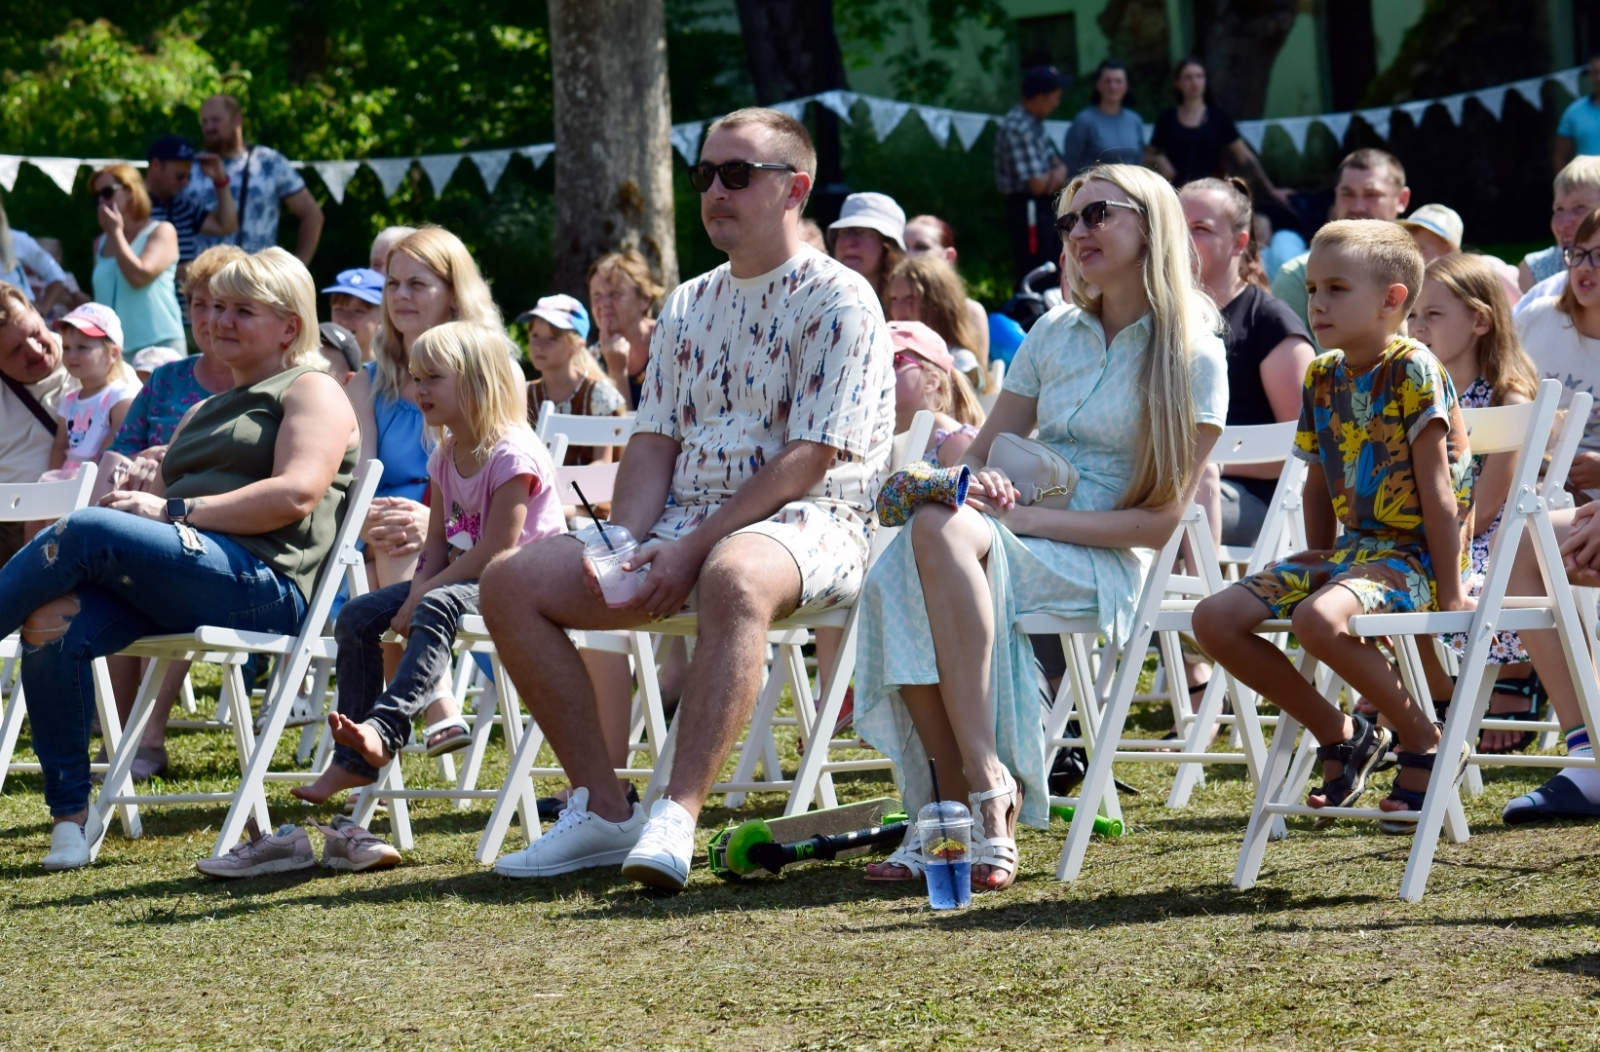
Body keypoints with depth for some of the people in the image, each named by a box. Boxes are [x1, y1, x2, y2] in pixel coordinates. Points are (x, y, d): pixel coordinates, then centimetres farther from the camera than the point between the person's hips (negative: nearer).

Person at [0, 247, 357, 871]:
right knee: (58, 633, -24)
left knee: (87, 531, -30)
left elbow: (296, 495, -9)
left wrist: (174, 510, -12)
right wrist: (140, 492, 5)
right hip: (177, 588, 7)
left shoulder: (311, 392, 9)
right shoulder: (208, 411, 35)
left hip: (265, 586, -7)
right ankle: (69, 817, -20)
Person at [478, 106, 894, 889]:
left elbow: (807, 459, -13)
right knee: (512, 583, -10)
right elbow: (654, 442, 16)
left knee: (734, 579, -43)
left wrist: (693, 547, -20)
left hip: (807, 523, -7)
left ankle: (676, 819, -48)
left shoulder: (838, 301, -5)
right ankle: (601, 809, -9)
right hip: (682, 525, 7)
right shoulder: (688, 306, 20)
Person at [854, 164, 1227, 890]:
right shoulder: (1055, 334, 19)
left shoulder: (1192, 358, 1)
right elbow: (982, 455, 19)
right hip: (1018, 541, 5)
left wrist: (1033, 518, -16)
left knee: (942, 531, -36)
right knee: (896, 580, -31)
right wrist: (976, 483, -7)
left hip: (1101, 562, -5)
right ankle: (963, 804, -32)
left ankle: (988, 789, -40)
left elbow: (1161, 522, -6)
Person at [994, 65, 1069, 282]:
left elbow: (1056, 162, 15)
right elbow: (1037, 185, -23)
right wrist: (1057, 175, 0)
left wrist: (1059, 172, -10)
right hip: (1028, 210, -10)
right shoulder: (1018, 128, -21)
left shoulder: (1034, 122, 10)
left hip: (1043, 209, 10)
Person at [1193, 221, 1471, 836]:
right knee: (1215, 619, -5)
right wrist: (1317, 560, 10)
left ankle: (1428, 741, -14)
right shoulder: (1322, 378, 9)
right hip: (1351, 547, 8)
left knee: (1319, 619, -37)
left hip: (1414, 554, -8)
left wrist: (1450, 590, -17)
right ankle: (1340, 737, 7)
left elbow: (1436, 485, -15)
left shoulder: (1413, 370, -12)